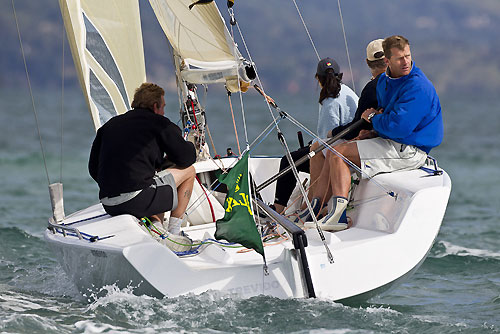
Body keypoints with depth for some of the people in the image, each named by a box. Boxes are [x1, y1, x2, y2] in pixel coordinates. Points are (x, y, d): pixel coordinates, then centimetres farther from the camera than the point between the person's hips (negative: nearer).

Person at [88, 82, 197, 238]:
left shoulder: (110, 125, 20)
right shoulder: (158, 123, 4)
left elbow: (93, 168, 20)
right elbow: (186, 158, 6)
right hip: (138, 201, -7)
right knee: (188, 171, 16)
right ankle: (174, 232, 13)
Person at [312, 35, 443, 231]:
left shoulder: (418, 86, -20)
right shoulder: (384, 81, 9)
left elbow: (398, 127, -28)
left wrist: (373, 118, -8)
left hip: (408, 152, -10)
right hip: (391, 143, 10)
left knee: (338, 153, -14)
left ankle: (338, 212, -19)